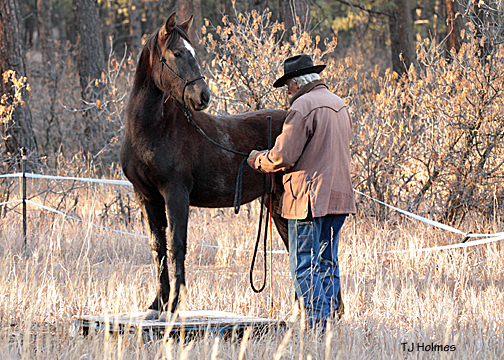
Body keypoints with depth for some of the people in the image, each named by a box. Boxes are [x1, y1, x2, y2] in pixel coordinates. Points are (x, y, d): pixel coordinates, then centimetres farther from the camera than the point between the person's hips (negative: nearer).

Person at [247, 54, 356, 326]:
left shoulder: (303, 106, -12)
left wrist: (257, 160, 4)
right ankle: (330, 317, 14)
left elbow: (283, 156, -16)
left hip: (309, 197, -9)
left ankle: (317, 325, -9)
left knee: (304, 267, -5)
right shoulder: (340, 105, 16)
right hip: (339, 196, 9)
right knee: (328, 264, 13)